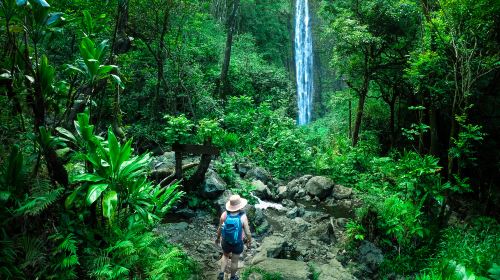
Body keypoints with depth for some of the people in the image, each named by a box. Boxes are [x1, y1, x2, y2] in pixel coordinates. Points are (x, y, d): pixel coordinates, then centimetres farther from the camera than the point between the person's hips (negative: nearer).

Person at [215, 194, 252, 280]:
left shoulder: (224, 214, -23)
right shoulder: (243, 217, -29)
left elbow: (220, 229, -8)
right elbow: (248, 233, -19)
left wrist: (218, 238, 12)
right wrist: (249, 242, 1)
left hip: (226, 242, 2)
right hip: (237, 244, -2)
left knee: (225, 256, 33)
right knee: (234, 261, 23)